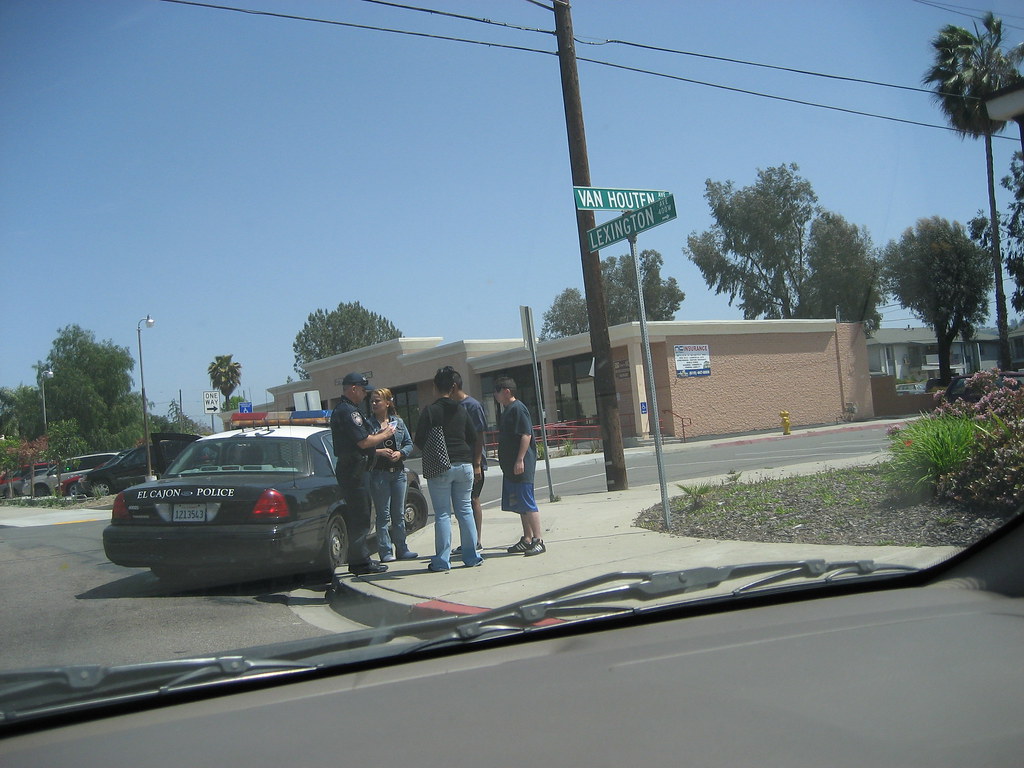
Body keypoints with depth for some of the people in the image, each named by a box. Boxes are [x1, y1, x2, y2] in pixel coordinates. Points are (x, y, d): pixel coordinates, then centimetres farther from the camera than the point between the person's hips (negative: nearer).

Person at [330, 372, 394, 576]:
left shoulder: (342, 409, 19)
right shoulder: (348, 411, -16)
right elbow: (364, 442, -20)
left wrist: (380, 433, 12)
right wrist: (385, 435, -5)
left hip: (350, 469, 11)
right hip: (353, 470, -11)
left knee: (358, 515, 15)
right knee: (360, 516, -7)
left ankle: (358, 560, 22)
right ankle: (361, 562, -2)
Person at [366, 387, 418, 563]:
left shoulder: (398, 422, 9)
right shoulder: (367, 423, -3)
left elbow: (409, 443, 11)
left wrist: (400, 453, -7)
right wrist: (378, 452, -19)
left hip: (398, 472, 4)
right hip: (378, 474, -4)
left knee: (399, 514, 10)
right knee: (383, 515, -1)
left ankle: (402, 548, 18)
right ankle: (385, 552, 5)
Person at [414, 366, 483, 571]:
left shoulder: (430, 411, -8)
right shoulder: (461, 410, 5)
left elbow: (419, 440, -9)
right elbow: (473, 438, 10)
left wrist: (431, 455, 11)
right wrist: (474, 462, 23)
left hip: (440, 468, -4)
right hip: (464, 465, 4)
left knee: (442, 514, 0)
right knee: (465, 510, 11)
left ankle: (442, 560, 2)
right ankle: (471, 556, 14)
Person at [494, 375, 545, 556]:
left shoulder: (517, 409, -12)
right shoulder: (507, 410, 18)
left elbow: (526, 435, -19)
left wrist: (520, 460, -23)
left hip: (521, 466, -10)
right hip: (510, 467, 10)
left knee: (527, 504, -9)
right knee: (519, 505, 13)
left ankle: (538, 540, -5)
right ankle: (527, 539, 19)